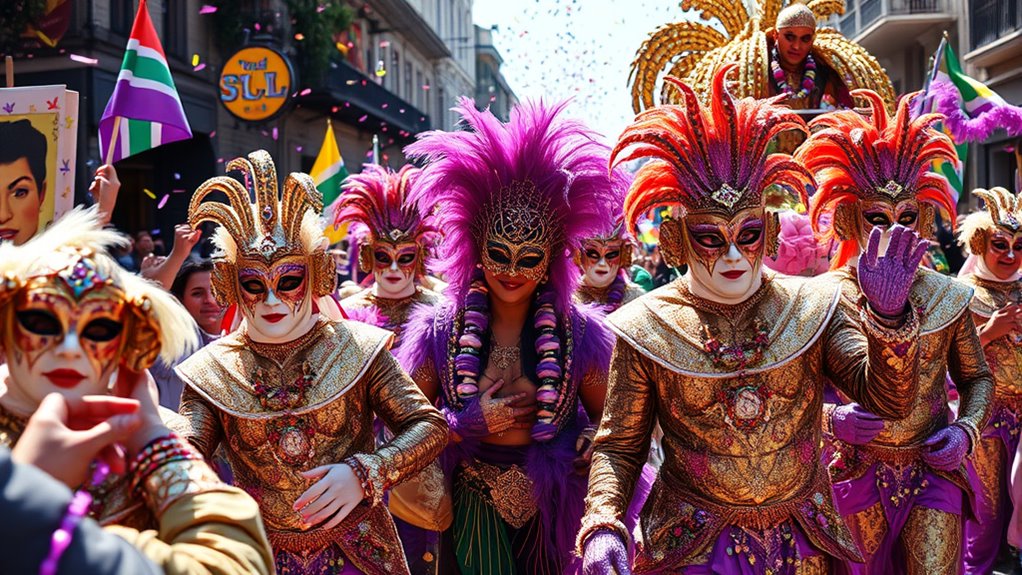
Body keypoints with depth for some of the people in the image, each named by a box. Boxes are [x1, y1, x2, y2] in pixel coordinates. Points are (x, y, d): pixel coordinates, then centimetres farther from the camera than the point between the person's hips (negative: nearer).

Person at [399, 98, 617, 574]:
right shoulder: (439, 330, -7)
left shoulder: (581, 332, -7)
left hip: (554, 514, 0)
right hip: (475, 512, 0)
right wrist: (471, 424, -17)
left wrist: (585, 449, -21)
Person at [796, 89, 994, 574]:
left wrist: (967, 429, -6)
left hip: (933, 470, 1)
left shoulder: (948, 297, -3)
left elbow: (977, 377, 11)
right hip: (857, 474, -1)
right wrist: (830, 420, -21)